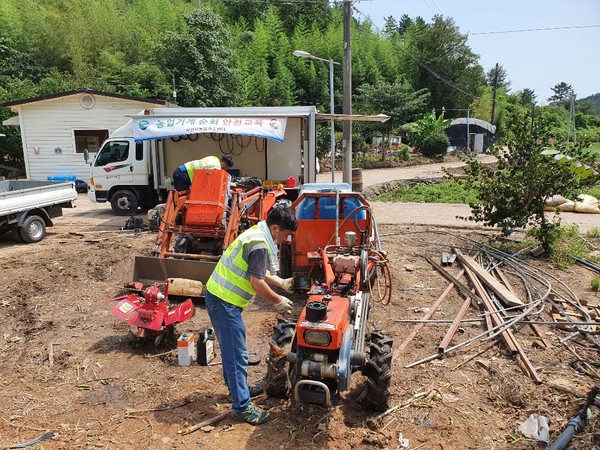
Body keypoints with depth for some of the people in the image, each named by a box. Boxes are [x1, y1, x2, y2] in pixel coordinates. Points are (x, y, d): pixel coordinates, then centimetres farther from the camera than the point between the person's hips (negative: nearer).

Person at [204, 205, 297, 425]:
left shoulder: (257, 234, 11)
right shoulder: (260, 244, -21)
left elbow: (259, 272, 23)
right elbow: (257, 284, -22)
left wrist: (282, 283, 24)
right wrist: (278, 301, -7)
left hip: (219, 296, 10)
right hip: (224, 302, -10)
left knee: (231, 349, 23)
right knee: (236, 355, -2)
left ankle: (238, 388, 39)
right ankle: (241, 407, 8)